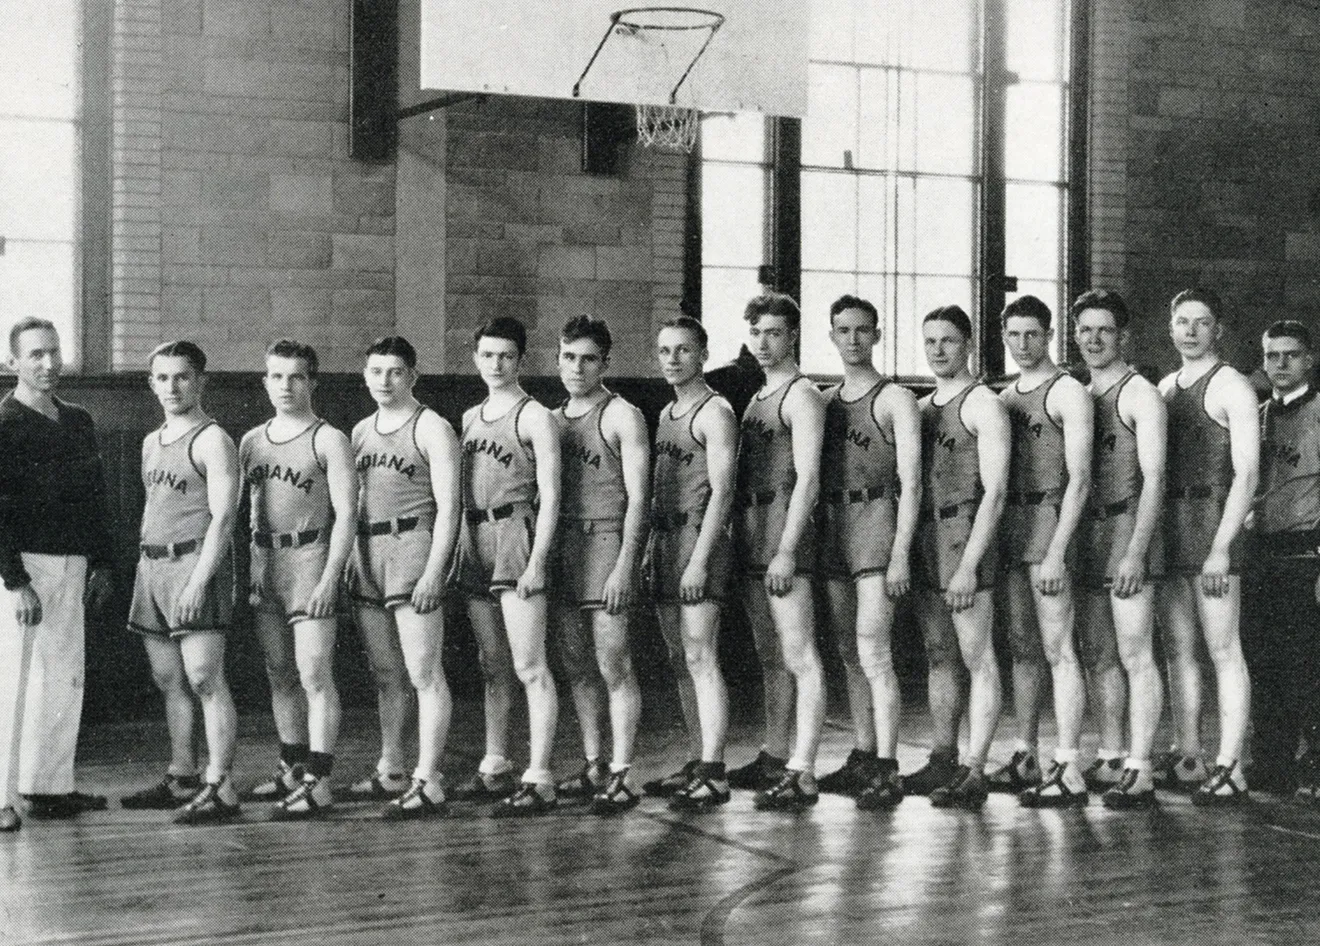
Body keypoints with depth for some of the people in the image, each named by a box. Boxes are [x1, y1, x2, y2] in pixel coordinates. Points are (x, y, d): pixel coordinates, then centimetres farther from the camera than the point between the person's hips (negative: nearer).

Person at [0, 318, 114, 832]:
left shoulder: (78, 422, 14)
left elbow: (96, 495, 19)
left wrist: (101, 563, 12)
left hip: (71, 565, 7)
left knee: (65, 679, 10)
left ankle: (50, 787, 19)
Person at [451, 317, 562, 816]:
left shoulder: (534, 418, -4)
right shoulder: (469, 418, 17)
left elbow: (549, 495, -9)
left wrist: (536, 563, -16)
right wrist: (453, 552, 14)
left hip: (516, 536, -7)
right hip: (475, 541, 7)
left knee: (529, 668, -9)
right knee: (493, 668, 14)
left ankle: (539, 780, -9)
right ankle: (495, 769, 23)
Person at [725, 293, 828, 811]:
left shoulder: (802, 395, -7)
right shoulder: (758, 398, 20)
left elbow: (807, 478, -15)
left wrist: (785, 551, -21)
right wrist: (739, 539, 14)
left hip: (784, 537, -9)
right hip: (751, 537, 9)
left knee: (800, 658, -10)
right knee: (771, 659, 15)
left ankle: (803, 775, -13)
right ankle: (774, 758, 24)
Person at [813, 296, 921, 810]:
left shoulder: (895, 399, -2)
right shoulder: (824, 401, 16)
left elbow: (910, 481, -8)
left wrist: (900, 554, -16)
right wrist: (805, 540, 11)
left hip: (876, 517, -6)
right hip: (831, 523, 6)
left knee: (873, 650, -13)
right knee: (850, 653, 10)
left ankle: (886, 771, -13)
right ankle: (863, 757, 19)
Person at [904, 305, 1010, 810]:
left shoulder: (983, 405, -5)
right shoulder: (920, 408, 18)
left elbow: (995, 493, -12)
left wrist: (969, 565, -18)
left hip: (965, 536, -8)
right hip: (924, 539, 8)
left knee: (977, 659, -7)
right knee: (938, 658, 11)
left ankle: (974, 772, -9)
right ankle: (943, 760, 17)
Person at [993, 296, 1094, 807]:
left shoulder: (1068, 392, -6)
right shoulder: (1005, 396, 17)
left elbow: (1079, 479, -13)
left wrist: (1056, 552, -19)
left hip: (1048, 521, -7)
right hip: (1010, 526, 8)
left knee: (1057, 650, -9)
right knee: (1022, 648, 12)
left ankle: (1068, 772, -10)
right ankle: (1024, 758, 20)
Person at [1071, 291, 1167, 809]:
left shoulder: (1140, 395, -5)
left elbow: (1154, 479, -12)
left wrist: (1136, 552, -20)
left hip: (1127, 530, -7)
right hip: (1087, 535, 7)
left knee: (1134, 656, -8)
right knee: (1099, 658, 10)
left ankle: (1139, 773, -7)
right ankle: (1108, 762, 18)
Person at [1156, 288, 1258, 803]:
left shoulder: (1231, 388, -5)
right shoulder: (1164, 388, 16)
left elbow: (1247, 474, -11)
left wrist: (1221, 548, -18)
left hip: (1212, 523, -7)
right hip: (1167, 528, 7)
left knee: (1222, 649, -6)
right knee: (1178, 648, 9)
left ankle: (1229, 769, -5)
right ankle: (1186, 758, 15)